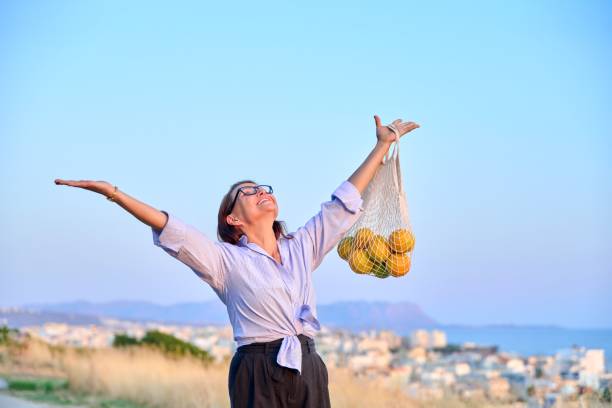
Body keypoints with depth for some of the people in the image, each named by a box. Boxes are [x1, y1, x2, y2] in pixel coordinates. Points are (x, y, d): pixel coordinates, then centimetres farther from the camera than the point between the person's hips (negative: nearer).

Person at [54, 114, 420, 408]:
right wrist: (113, 193, -16)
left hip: (308, 372, 4)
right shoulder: (226, 259, 3)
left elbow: (344, 203, 20)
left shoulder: (301, 247, 16)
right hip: (259, 374, -4)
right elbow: (170, 228, -7)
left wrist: (382, 145, 22)